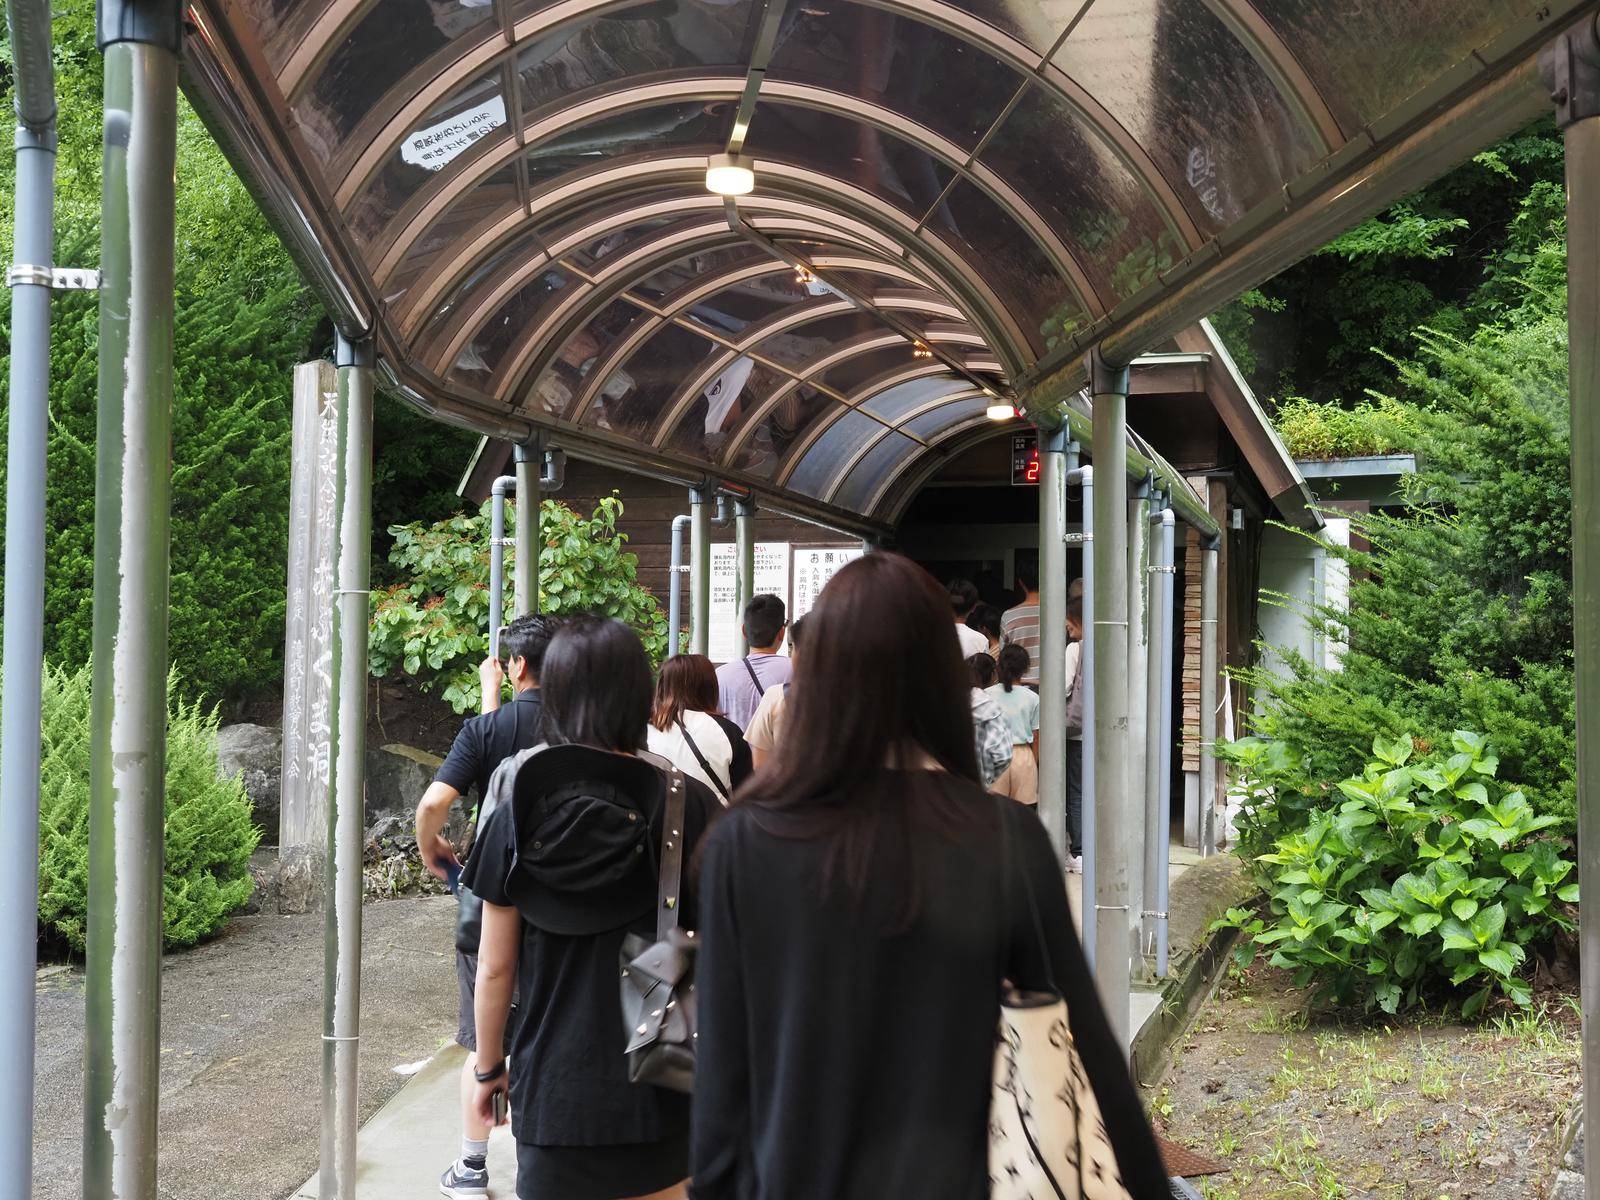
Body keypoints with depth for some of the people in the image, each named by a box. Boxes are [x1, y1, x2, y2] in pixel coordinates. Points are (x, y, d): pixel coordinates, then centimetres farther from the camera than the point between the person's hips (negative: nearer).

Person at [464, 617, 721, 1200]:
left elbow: (494, 966, -2)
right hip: (656, 1091, 0)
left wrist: (488, 1068, 13)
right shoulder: (687, 805, -10)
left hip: (552, 1091, 1)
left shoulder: (518, 808, -6)